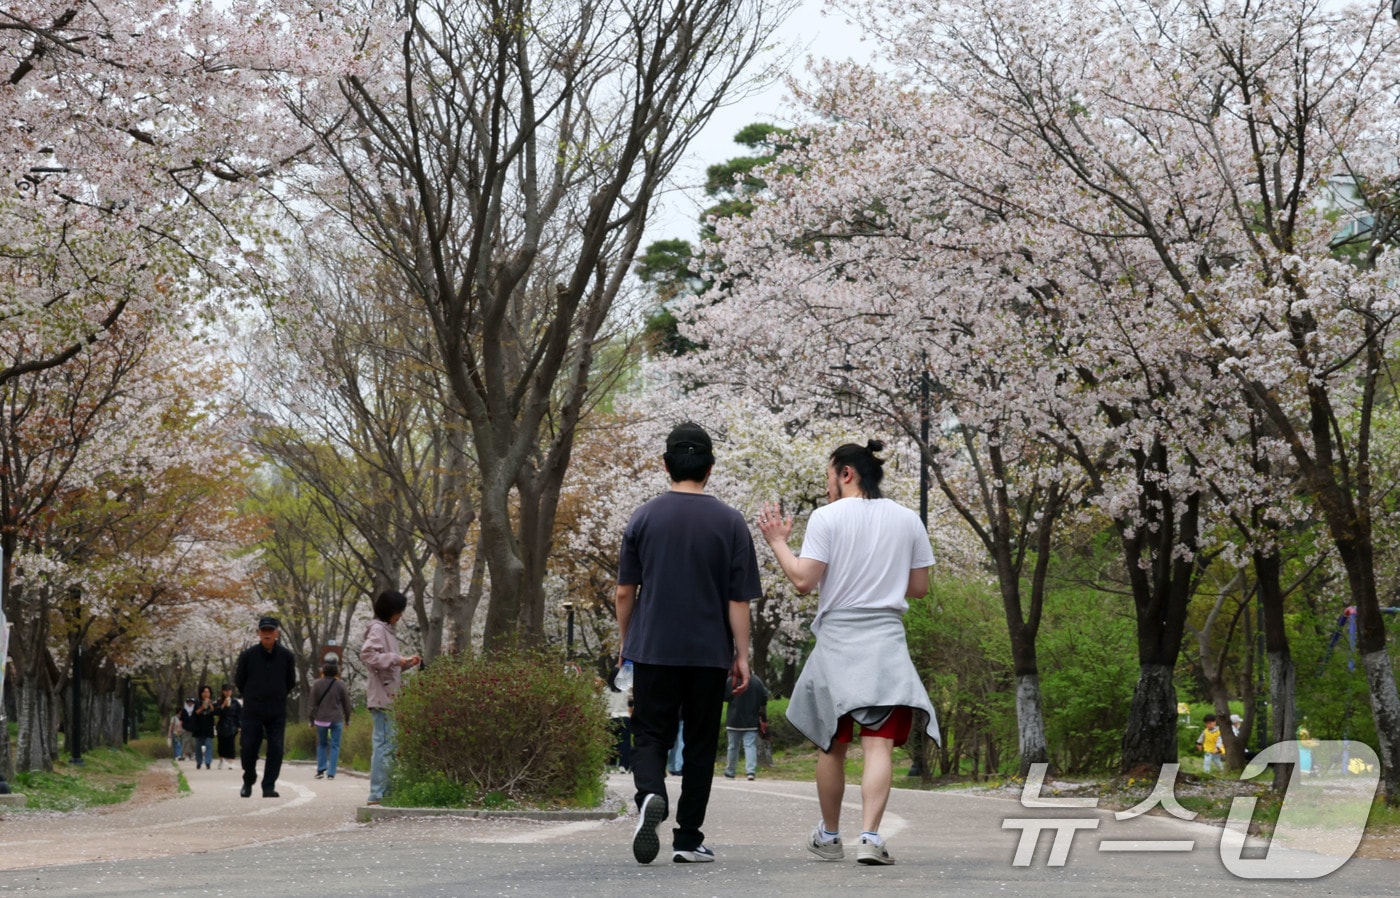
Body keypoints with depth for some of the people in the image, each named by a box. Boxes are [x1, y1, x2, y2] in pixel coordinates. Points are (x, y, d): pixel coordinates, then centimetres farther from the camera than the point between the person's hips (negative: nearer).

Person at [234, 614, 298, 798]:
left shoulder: (286, 656, 2)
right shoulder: (248, 655, -1)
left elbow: (291, 683, 15)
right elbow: (239, 681, 11)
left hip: (277, 712, 1)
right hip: (252, 711, -1)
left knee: (276, 750, -6)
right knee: (249, 748, -2)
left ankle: (269, 786, 2)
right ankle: (248, 782, 19)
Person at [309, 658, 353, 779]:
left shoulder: (317, 684, -2)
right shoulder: (340, 685, -2)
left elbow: (313, 703, 1)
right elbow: (346, 703, 3)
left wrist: (312, 720, 10)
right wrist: (347, 720, 15)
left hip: (321, 719, 1)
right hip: (337, 719, -1)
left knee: (321, 744, 16)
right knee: (335, 745, 3)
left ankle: (321, 769, 8)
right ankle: (331, 773, -3)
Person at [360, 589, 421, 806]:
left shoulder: (387, 630, 21)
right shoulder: (378, 629, -8)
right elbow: (367, 654, -23)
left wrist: (407, 662, 12)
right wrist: (395, 659, -22)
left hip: (390, 696, 10)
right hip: (383, 696, -10)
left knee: (387, 745, 11)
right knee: (385, 745, -11)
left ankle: (384, 792, 14)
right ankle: (377, 794, -11)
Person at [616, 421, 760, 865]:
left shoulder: (644, 517, 0)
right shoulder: (731, 522, -2)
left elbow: (624, 591, 3)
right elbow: (739, 599, -3)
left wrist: (624, 643, 16)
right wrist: (741, 655, 3)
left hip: (652, 649, 0)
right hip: (709, 653, 0)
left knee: (650, 736, 8)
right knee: (699, 744, 10)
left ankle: (651, 795, -22)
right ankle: (688, 839, 11)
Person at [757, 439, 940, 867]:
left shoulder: (827, 517, -5)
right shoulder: (907, 520, 6)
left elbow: (804, 580, -10)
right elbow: (919, 587, 10)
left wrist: (778, 542, 3)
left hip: (837, 640, -1)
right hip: (886, 640, 1)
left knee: (832, 745, 12)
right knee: (879, 744, -5)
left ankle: (829, 836, 25)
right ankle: (870, 836, -19)